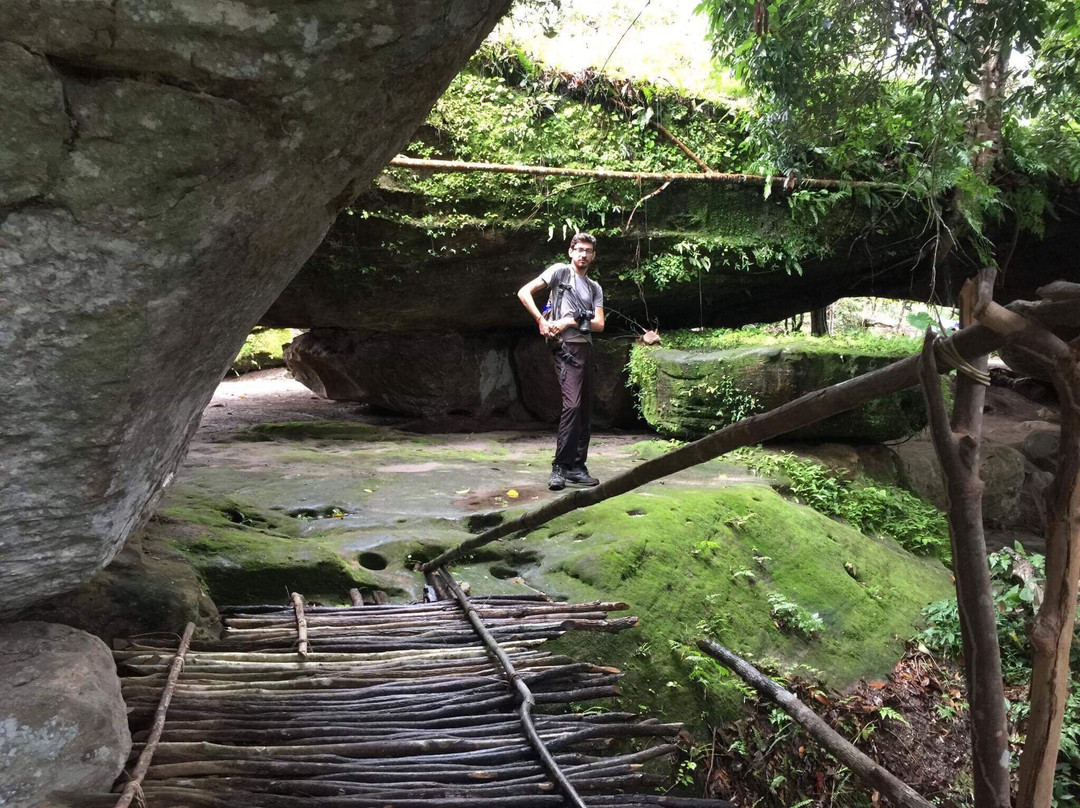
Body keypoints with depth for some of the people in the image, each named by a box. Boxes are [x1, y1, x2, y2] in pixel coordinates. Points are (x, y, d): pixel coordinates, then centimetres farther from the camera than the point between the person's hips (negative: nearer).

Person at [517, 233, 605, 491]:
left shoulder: (595, 288, 20)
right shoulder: (560, 271, 4)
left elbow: (599, 324, 8)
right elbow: (524, 292, -4)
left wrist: (571, 321, -7)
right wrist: (541, 320, -13)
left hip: (586, 349, 7)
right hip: (566, 347, -7)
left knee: (585, 409, 6)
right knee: (572, 404, -19)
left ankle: (577, 467, 13)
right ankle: (560, 467, -16)